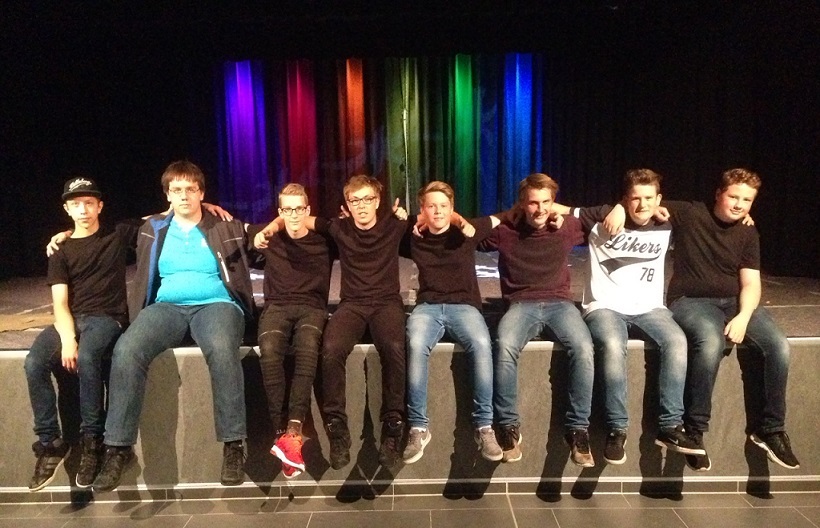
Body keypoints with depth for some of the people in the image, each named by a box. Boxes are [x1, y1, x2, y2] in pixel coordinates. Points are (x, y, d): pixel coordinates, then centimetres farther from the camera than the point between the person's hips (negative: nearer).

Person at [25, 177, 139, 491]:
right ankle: (50, 443, -12)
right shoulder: (60, 251, 12)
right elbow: (60, 303, 1)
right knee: (34, 363, -26)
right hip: (70, 320, 3)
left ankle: (92, 440, -20)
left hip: (107, 317, -3)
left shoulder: (117, 235, 10)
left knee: (86, 357, -35)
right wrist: (67, 338, -18)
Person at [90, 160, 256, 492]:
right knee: (126, 351, -30)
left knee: (221, 350, -39)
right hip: (167, 307, 3)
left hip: (216, 305, -2)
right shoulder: (153, 230, 18)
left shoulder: (226, 228, 11)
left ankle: (233, 444, -29)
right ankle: (119, 448, -19)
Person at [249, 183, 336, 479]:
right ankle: (282, 431, -34)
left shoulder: (325, 240, 13)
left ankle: (293, 432, -43)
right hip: (277, 307, 1)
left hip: (312, 308, -1)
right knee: (269, 350, -34)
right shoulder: (269, 237, 16)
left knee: (307, 347, -36)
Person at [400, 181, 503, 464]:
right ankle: (418, 428, -24)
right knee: (416, 346, -33)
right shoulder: (414, 238, 12)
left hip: (464, 305, 0)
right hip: (427, 307, 1)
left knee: (481, 345, -33)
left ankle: (484, 426, -23)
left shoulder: (467, 231, 9)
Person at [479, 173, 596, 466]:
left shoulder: (567, 228, 11)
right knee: (504, 347, -35)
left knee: (583, 348, -32)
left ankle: (578, 428, -16)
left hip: (559, 304, 1)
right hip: (521, 306, -1)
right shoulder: (505, 231, 7)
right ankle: (509, 427, -19)